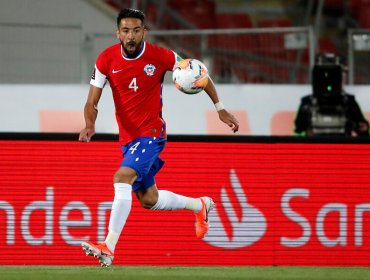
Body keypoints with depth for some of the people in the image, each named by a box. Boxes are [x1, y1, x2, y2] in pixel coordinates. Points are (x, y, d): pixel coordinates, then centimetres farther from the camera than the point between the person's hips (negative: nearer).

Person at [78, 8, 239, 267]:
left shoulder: (160, 56, -14)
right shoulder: (107, 59, -7)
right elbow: (92, 102, -5)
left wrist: (220, 109, 1)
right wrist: (90, 125, -27)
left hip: (151, 133, -6)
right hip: (127, 137, 6)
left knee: (123, 177, -28)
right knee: (148, 200, 15)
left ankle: (108, 248, -32)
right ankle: (200, 205, 43)